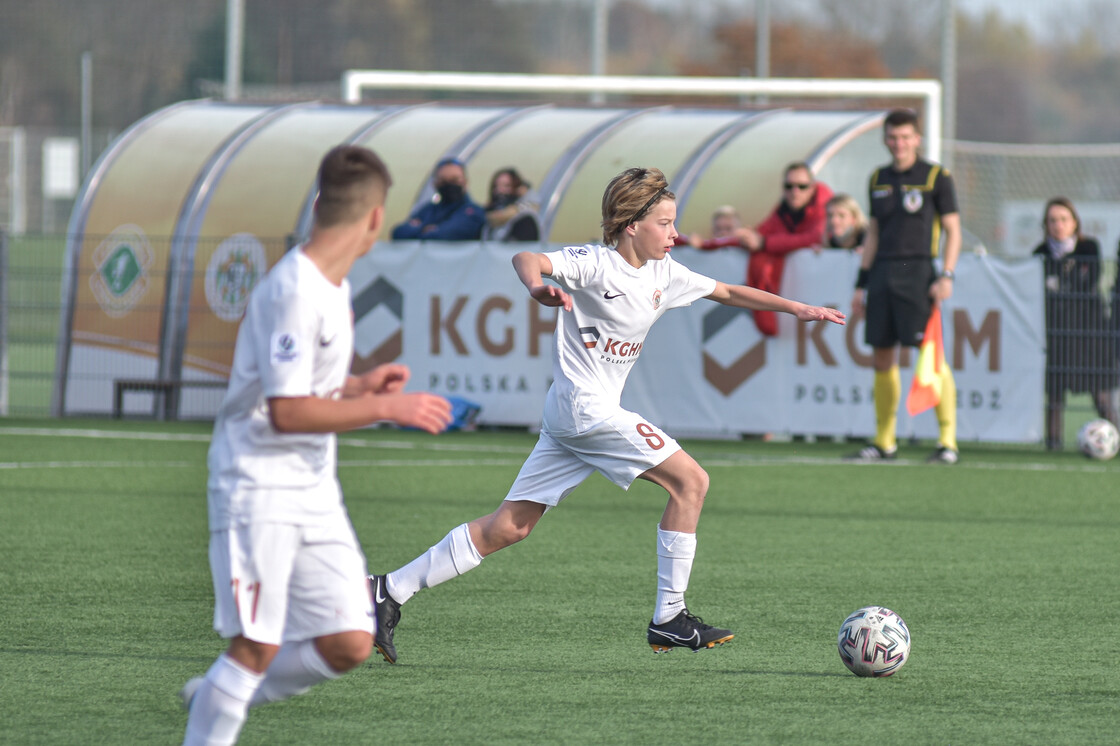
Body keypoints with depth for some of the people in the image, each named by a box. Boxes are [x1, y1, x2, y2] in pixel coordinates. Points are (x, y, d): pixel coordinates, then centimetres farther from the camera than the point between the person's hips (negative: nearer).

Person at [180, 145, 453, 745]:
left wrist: (359, 385, 14)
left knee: (350, 644, 2)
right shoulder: (293, 290, -19)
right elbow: (286, 412, -23)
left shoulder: (332, 284, 11)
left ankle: (215, 697, 19)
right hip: (257, 487, -9)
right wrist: (386, 408, -19)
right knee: (257, 647, -12)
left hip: (314, 490, 9)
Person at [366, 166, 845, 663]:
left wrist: (795, 309, 22)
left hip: (570, 417, 9)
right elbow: (526, 259, -27)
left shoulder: (663, 275, 12)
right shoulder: (595, 264, -12)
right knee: (690, 480, -10)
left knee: (510, 528, 6)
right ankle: (669, 619, -6)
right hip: (584, 406, -9)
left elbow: (726, 292, 24)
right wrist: (537, 284, -50)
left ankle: (392, 590, 6)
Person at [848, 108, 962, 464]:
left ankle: (948, 441, -10)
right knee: (882, 359, 6)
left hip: (917, 272, -6)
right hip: (882, 273, 6)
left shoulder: (936, 177, 0)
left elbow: (953, 231, -1)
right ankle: (884, 441, 14)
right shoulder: (878, 179, 15)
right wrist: (862, 284, 17)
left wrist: (946, 275, -13)